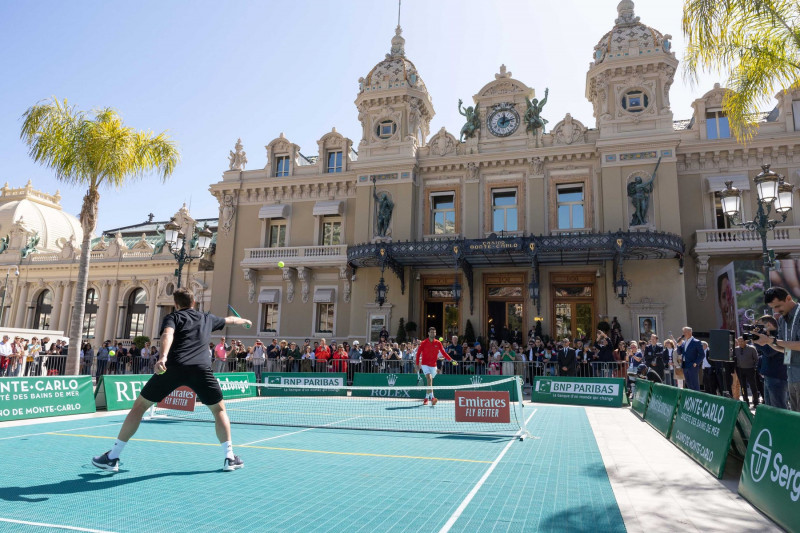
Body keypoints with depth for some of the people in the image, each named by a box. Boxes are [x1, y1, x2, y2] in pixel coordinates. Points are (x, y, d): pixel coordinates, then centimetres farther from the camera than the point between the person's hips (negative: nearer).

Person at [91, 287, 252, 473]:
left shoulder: (173, 317, 19)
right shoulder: (207, 318, 29)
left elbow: (167, 335, -5)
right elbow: (229, 320, 49)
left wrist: (163, 356, -22)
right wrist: (243, 320, 70)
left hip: (173, 367, -1)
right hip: (201, 368, 1)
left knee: (139, 406, 17)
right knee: (219, 410, 19)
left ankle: (112, 457, 20)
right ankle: (230, 457, 11)